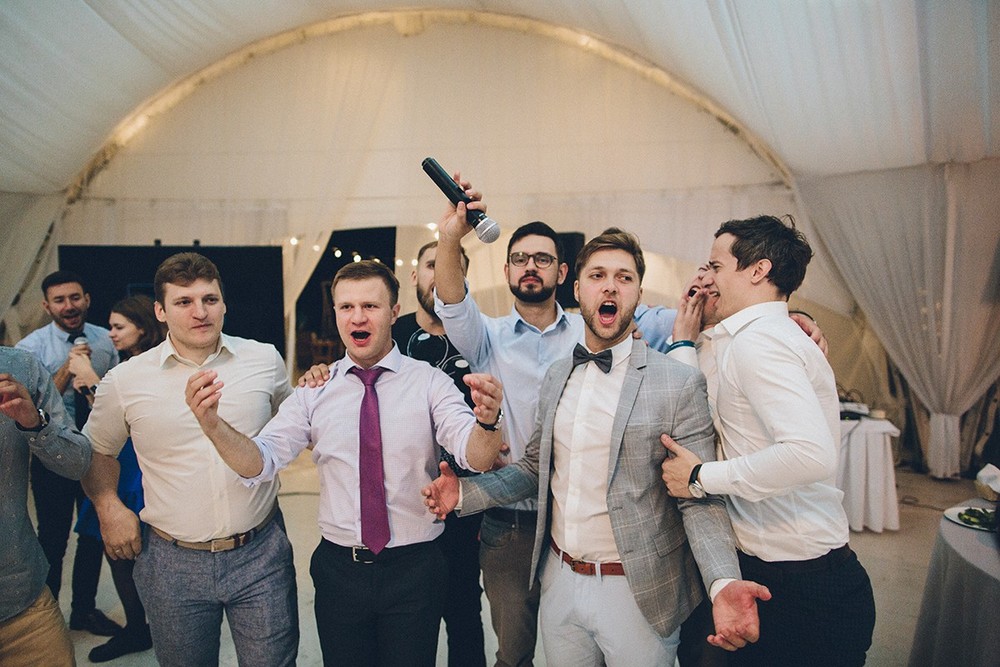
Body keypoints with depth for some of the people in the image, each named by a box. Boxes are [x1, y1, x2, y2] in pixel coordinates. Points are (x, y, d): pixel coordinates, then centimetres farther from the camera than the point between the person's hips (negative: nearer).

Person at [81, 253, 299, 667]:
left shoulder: (265, 359, -2)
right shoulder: (125, 381, -3)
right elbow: (97, 451, 14)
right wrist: (109, 507, 0)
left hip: (261, 553, 0)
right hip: (172, 562, 0)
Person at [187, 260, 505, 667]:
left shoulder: (430, 382, -8)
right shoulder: (314, 391, -1)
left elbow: (475, 457, -21)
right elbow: (259, 463, -9)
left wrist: (486, 420, -43)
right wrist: (212, 423, -28)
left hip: (414, 570, -2)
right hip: (338, 568, 2)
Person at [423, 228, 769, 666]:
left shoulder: (679, 384, -13)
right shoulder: (556, 376, 4)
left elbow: (699, 500, -14)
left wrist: (724, 584, -29)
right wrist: (465, 493, 1)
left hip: (638, 594, -5)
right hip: (559, 581, 5)